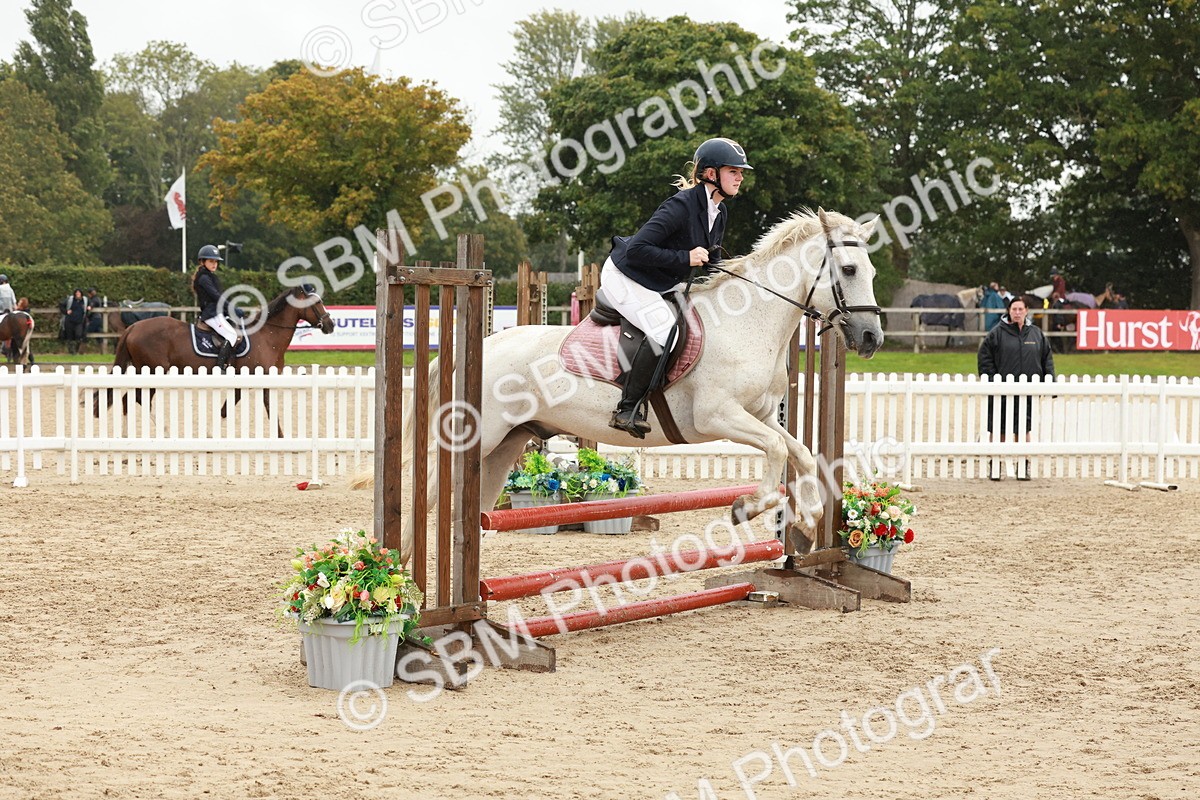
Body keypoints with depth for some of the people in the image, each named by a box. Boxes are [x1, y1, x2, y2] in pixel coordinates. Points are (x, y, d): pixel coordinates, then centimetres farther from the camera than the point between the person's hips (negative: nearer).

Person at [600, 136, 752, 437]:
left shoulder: (719, 213, 3)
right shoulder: (681, 206, -25)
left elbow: (710, 261, 17)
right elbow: (636, 249, -30)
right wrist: (685, 258, -28)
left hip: (665, 284, 10)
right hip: (626, 277, -10)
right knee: (666, 331, -30)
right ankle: (627, 410, -22)